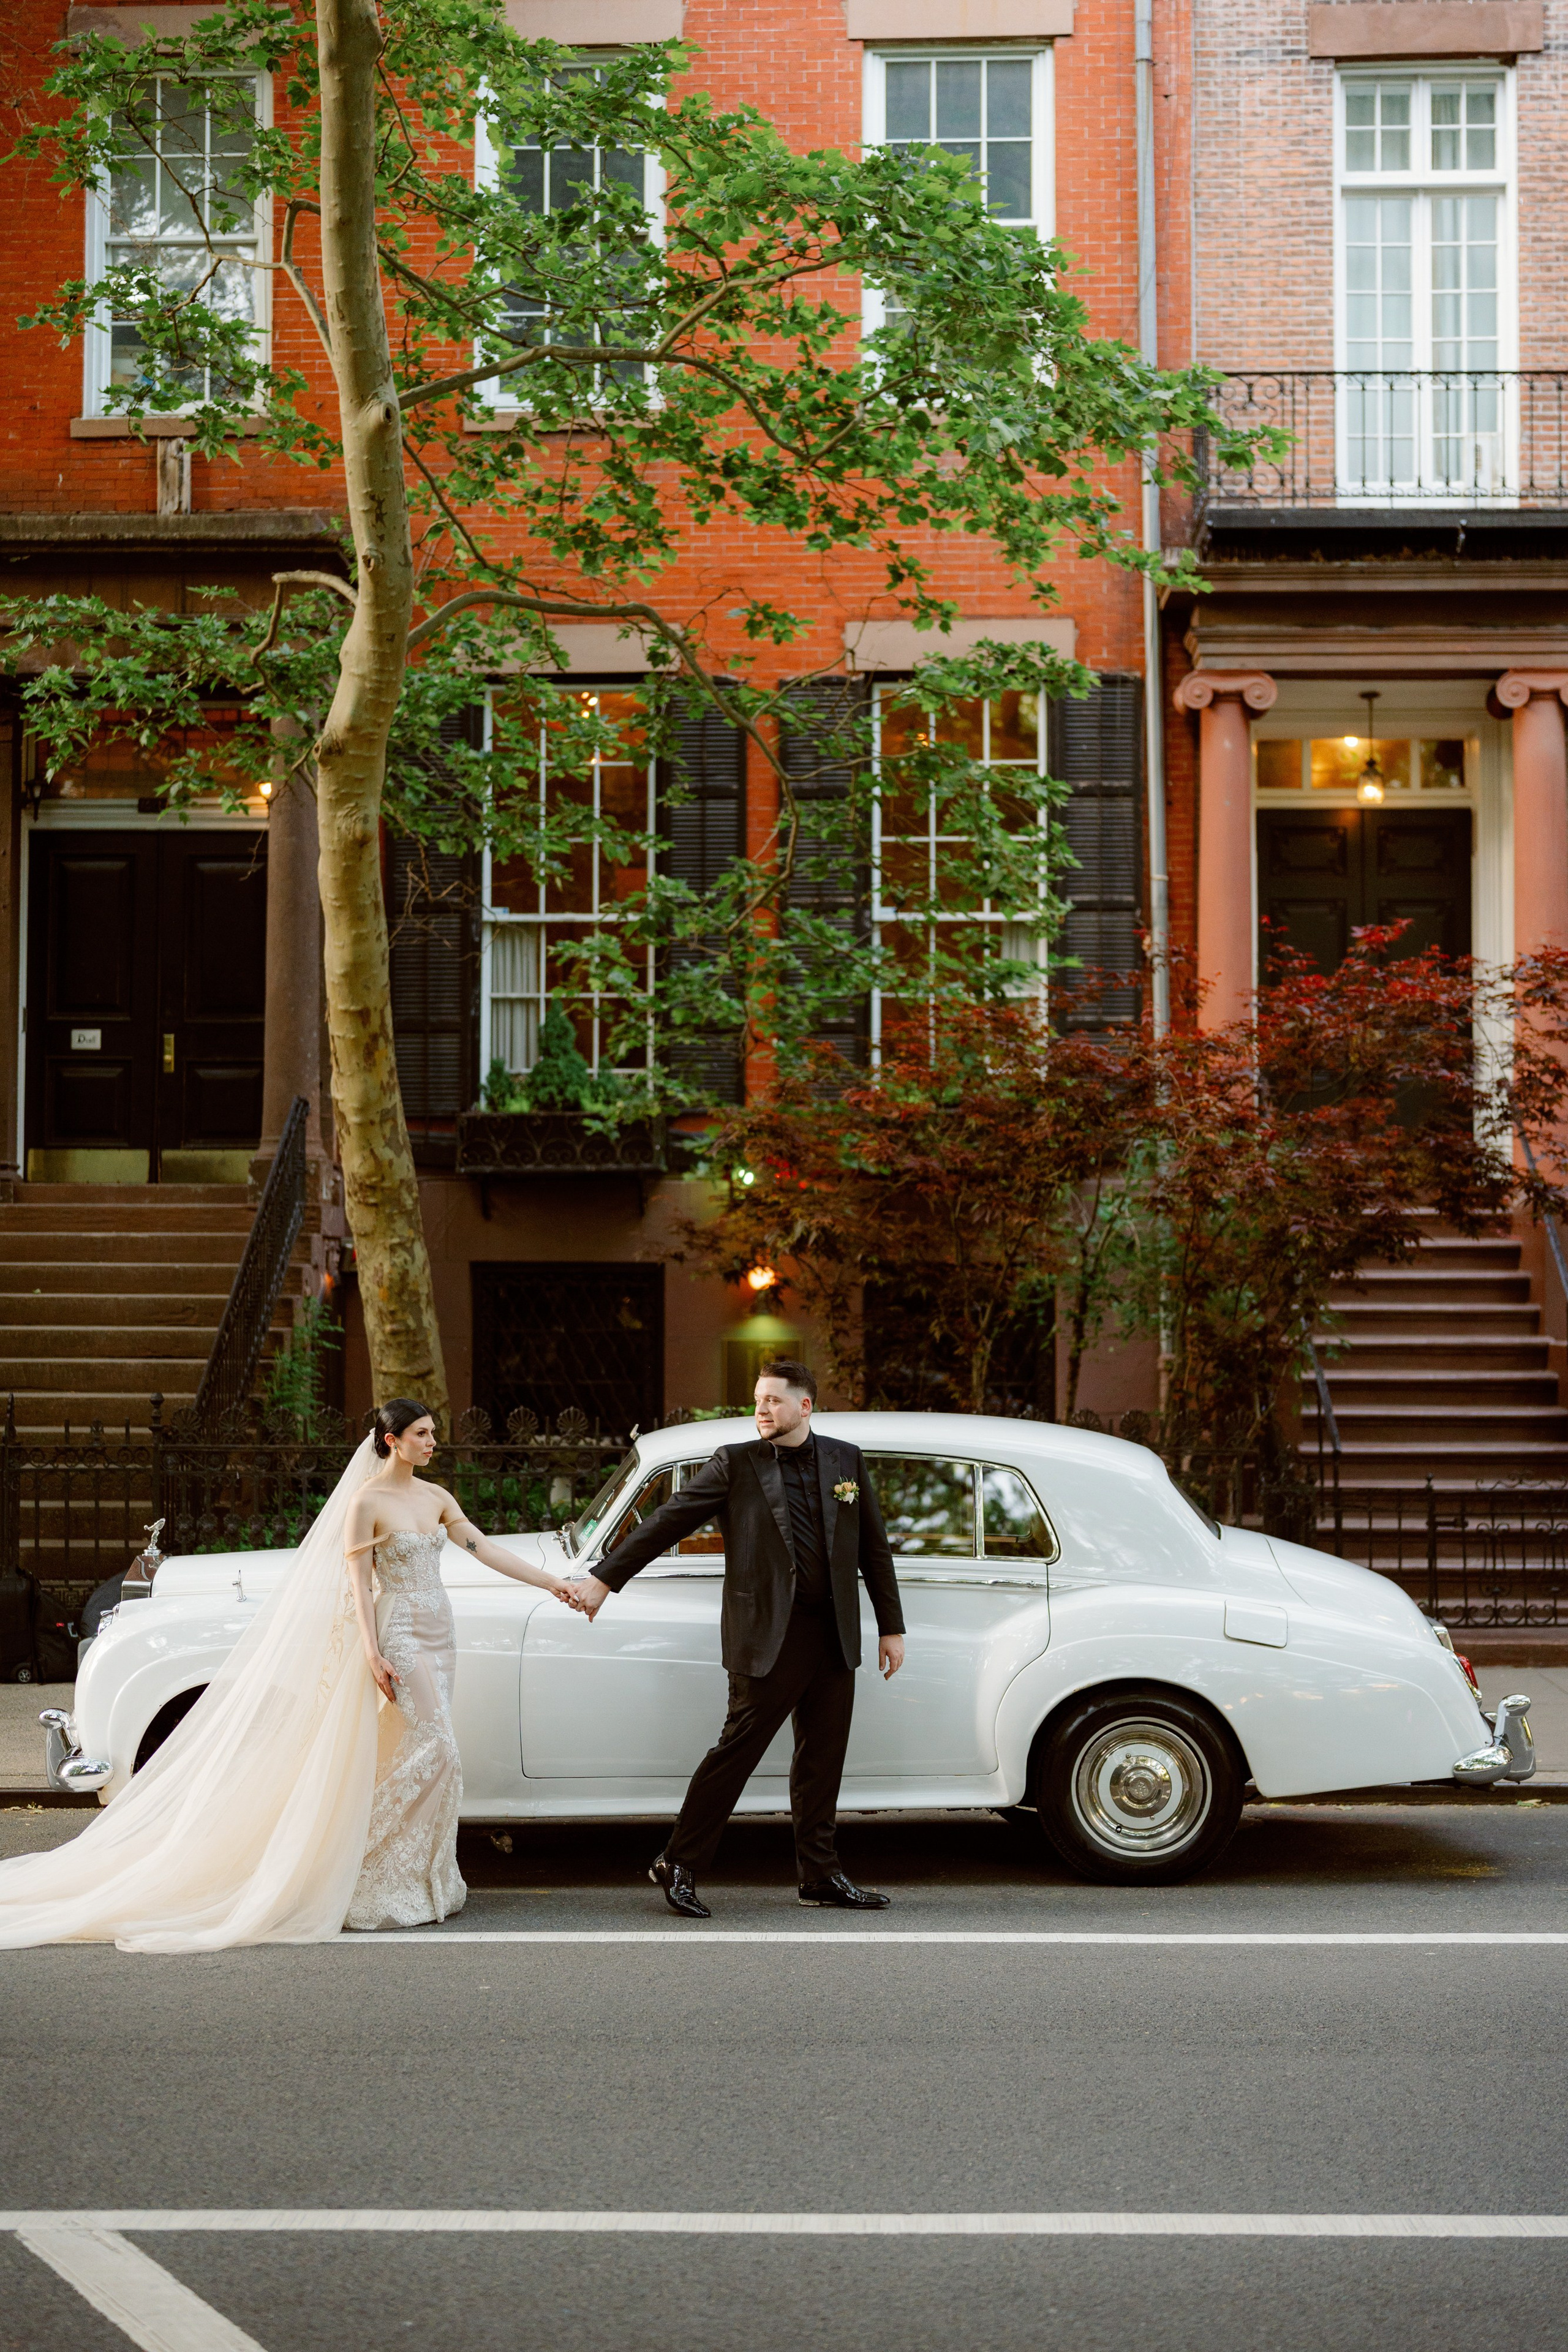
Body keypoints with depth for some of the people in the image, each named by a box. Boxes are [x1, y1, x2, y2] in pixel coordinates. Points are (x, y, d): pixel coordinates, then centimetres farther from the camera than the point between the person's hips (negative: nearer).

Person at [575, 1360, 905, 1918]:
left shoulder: (847, 1461, 10)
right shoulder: (736, 1464, 0)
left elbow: (874, 1548, 14)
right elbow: (666, 1522, -2)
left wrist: (891, 1627, 13)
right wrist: (603, 1579, -6)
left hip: (835, 1635, 4)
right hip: (767, 1635, -4)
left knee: (822, 1758, 10)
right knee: (736, 1750, -4)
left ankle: (820, 1875, 22)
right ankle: (678, 1867, 7)